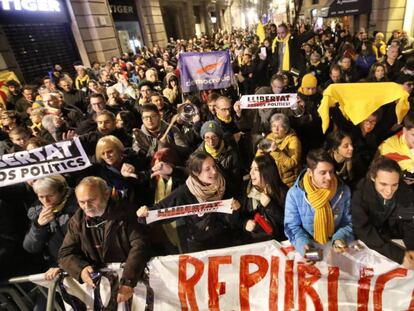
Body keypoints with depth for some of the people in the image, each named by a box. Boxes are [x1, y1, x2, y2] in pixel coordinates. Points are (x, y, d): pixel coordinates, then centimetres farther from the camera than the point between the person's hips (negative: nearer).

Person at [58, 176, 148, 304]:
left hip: (130, 277, -3)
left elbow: (139, 246, -17)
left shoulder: (124, 213, -10)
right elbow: (65, 254, 6)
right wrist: (80, 269, -16)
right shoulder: (77, 221, 2)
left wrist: (128, 281, -28)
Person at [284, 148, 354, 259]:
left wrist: (340, 238, -15)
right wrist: (303, 244, -23)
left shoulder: (344, 191, -3)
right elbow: (292, 226, -6)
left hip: (334, 247, 2)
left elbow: (348, 223, 4)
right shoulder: (294, 193, -11)